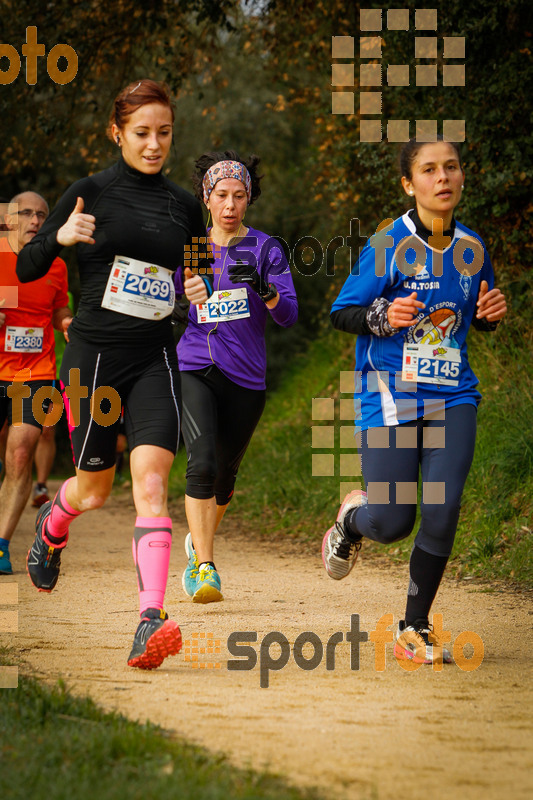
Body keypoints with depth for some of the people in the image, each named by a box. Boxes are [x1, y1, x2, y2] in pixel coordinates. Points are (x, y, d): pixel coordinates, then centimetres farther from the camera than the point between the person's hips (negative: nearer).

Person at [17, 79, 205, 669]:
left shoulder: (184, 206, 8)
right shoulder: (92, 192, -3)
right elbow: (26, 269, -2)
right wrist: (60, 237, -22)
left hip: (155, 360, 2)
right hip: (93, 355, -2)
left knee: (151, 481, -16)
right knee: (95, 488, 12)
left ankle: (151, 622, -25)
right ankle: (51, 526, 50)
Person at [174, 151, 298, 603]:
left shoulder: (266, 249, 3)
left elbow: (289, 315, -5)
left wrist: (264, 289, -26)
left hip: (246, 378, 1)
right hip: (195, 369, 0)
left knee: (224, 473, 11)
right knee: (202, 463, -21)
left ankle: (198, 541, 40)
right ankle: (205, 568, -22)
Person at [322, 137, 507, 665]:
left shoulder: (472, 250, 5)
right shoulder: (388, 247, -9)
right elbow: (341, 314, -4)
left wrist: (491, 314, -2)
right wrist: (383, 317, -23)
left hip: (452, 397, 3)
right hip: (390, 397, -3)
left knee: (442, 514, -8)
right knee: (392, 523, -4)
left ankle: (414, 631, 8)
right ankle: (352, 517, 35)